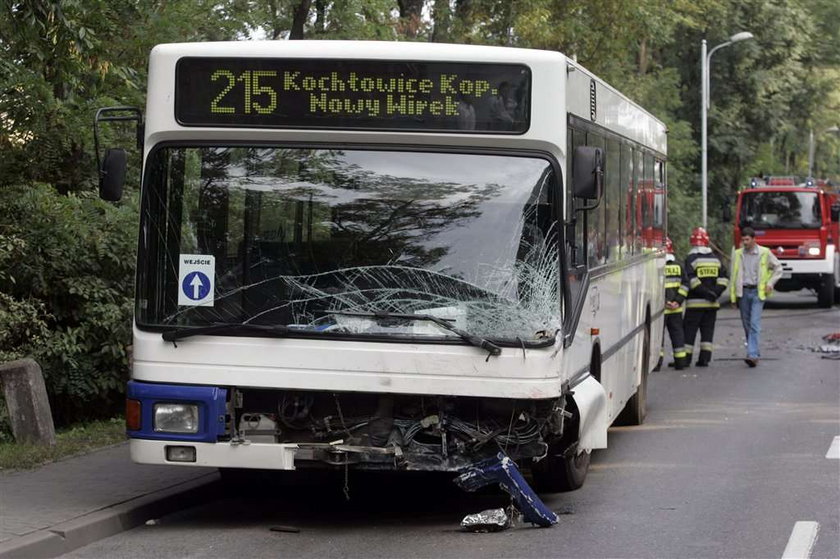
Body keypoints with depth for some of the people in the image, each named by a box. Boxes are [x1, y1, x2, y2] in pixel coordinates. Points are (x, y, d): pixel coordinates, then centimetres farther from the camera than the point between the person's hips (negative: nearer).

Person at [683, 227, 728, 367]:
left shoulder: (691, 259, -7)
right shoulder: (716, 259, 10)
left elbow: (691, 281, -16)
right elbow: (723, 279, 5)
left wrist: (705, 292, -13)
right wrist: (714, 293, -2)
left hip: (695, 302, -5)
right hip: (712, 303, 5)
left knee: (689, 330, 0)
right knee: (708, 330, 9)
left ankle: (685, 358, -1)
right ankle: (704, 359, 5)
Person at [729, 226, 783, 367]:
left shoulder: (765, 253, 1)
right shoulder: (737, 254, 8)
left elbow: (778, 268, 12)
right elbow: (733, 276, 11)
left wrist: (770, 283, 0)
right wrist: (733, 296, 8)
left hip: (757, 292, -4)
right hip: (743, 292, 4)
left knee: (755, 323, -14)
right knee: (747, 324, 7)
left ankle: (753, 355, -22)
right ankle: (754, 353, 19)